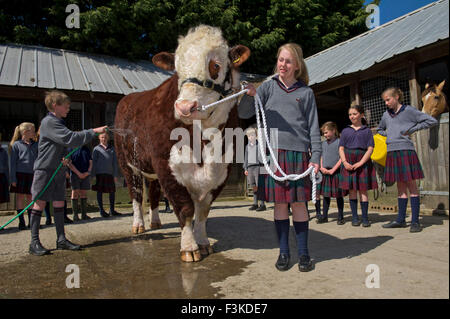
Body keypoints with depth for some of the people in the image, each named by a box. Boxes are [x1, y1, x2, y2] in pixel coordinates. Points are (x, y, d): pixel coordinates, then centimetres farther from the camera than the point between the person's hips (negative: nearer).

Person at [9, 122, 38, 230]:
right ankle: (21, 222, 10)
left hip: (32, 174, 3)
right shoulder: (16, 144, -1)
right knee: (20, 197, 3)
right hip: (20, 174, -3)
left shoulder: (35, 145, 10)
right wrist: (13, 179, -8)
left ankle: (31, 221, 15)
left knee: (30, 198, 7)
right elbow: (13, 162, -2)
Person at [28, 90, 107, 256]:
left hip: (58, 170, 9)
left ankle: (61, 239, 14)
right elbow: (70, 138, -22)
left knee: (59, 203, 8)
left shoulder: (59, 122, 18)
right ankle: (34, 242, 4)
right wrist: (93, 131, -19)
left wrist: (66, 157, -1)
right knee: (39, 203, -3)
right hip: (45, 169, -9)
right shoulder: (49, 122, -12)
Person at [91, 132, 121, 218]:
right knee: (100, 191, 2)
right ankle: (101, 210, 12)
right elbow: (93, 162, 3)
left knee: (112, 191, 5)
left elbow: (114, 162, 12)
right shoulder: (96, 149, 5)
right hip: (100, 173, -3)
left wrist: (115, 175, 7)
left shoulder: (112, 148, 13)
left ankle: (112, 210, 17)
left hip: (109, 173, 3)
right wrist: (93, 175, -3)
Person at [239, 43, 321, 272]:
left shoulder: (305, 92, 10)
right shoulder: (268, 86, 10)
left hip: (298, 152, 0)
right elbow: (244, 113, 2)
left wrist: (316, 156, 0)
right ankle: (283, 252, 16)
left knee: (298, 203, 3)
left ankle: (303, 253, 15)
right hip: (273, 151, 0)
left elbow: (313, 127, 9)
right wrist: (249, 95, -17)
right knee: (279, 203, 4)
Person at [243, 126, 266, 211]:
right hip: (250, 167, 5)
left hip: (258, 166, -5)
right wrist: (245, 168, 15)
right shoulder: (247, 146, 16)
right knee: (253, 186, 8)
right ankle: (255, 204, 14)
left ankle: (262, 204, -2)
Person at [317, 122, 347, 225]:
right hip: (325, 172, 5)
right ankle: (324, 216, 20)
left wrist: (333, 170, -13)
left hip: (336, 172, -5)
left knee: (338, 195, 4)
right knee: (326, 195, 11)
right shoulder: (323, 143, 13)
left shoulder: (339, 142, -7)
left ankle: (340, 217, 15)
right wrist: (322, 168, -2)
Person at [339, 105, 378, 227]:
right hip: (348, 163, 2)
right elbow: (341, 148, 6)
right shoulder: (345, 131, 11)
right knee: (352, 190, 3)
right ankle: (354, 217, 10)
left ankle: (365, 217, 6)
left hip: (363, 161, -1)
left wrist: (360, 163, -15)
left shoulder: (367, 131, 5)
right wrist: (345, 162, -10)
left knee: (363, 190, -1)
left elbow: (370, 149, -3)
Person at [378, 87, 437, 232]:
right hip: (392, 153, 5)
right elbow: (379, 129, 32)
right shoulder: (386, 114, 14)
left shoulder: (409, 110, -1)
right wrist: (387, 134, 12)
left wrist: (411, 129, -7)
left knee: (411, 185, -2)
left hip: (406, 151, -5)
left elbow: (432, 121, -4)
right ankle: (400, 219, 14)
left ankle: (415, 221, 1)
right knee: (400, 187, 10)